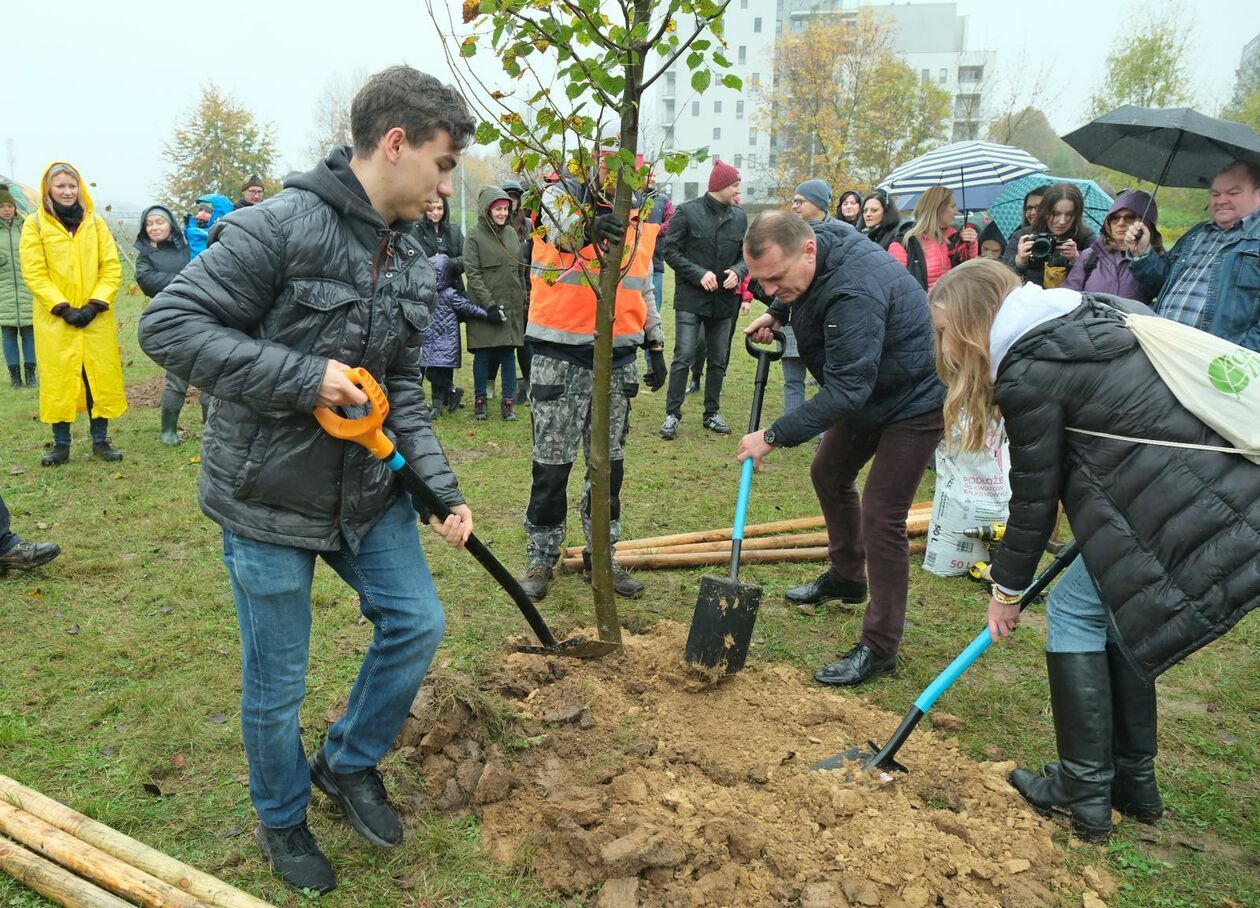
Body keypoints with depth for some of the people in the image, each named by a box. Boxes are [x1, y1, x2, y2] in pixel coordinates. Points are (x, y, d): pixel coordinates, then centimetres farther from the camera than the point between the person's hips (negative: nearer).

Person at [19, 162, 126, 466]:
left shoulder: (95, 222, 6)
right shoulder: (35, 224, 1)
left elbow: (112, 268, 2)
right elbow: (34, 274, -3)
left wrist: (95, 305, -9)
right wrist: (62, 308, -13)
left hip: (96, 318, 1)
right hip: (55, 319, -1)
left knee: (101, 377, 4)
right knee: (58, 380, 3)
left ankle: (100, 441, 15)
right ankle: (61, 444, 13)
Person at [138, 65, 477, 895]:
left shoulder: (414, 263, 4)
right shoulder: (280, 228, -19)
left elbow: (404, 389, 8)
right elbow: (169, 325, -19)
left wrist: (443, 487, -1)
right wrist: (304, 377, -25)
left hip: (368, 490, 7)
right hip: (270, 497, -6)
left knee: (418, 623, 9)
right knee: (276, 684, 9)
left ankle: (350, 762, 35)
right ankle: (283, 821, 37)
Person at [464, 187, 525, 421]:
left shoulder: (511, 233, 11)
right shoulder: (475, 235, -5)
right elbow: (472, 273, -9)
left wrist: (523, 300, 13)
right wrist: (489, 304, -16)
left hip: (512, 305, 4)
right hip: (485, 306, -4)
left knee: (509, 353, 5)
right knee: (483, 354, 2)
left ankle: (508, 401, 12)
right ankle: (479, 400, 15)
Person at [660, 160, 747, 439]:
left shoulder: (739, 217, 5)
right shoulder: (688, 212, -7)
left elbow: (747, 254, 11)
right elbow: (671, 250, -7)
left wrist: (738, 272, -11)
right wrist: (699, 274, -17)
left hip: (725, 300, 5)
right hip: (691, 299, -5)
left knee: (718, 361, 12)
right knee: (683, 358, -7)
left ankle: (712, 413, 24)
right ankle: (672, 414, 2)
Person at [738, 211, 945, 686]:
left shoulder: (854, 293, -38)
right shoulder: (817, 243, -9)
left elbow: (845, 391, -37)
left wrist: (774, 436, -33)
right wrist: (776, 313, 0)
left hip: (915, 400, -10)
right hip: (867, 389, 10)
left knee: (881, 517, -12)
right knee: (829, 473, 20)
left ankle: (879, 648, 1)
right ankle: (846, 576, 42)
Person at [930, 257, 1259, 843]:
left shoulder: (1028, 371, -11)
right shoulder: (1094, 316, 15)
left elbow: (1035, 499, -5)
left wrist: (1007, 589, 9)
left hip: (1187, 523, -9)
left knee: (1075, 611, 5)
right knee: (1113, 609, 20)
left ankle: (1083, 795, 15)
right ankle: (1134, 785, 31)